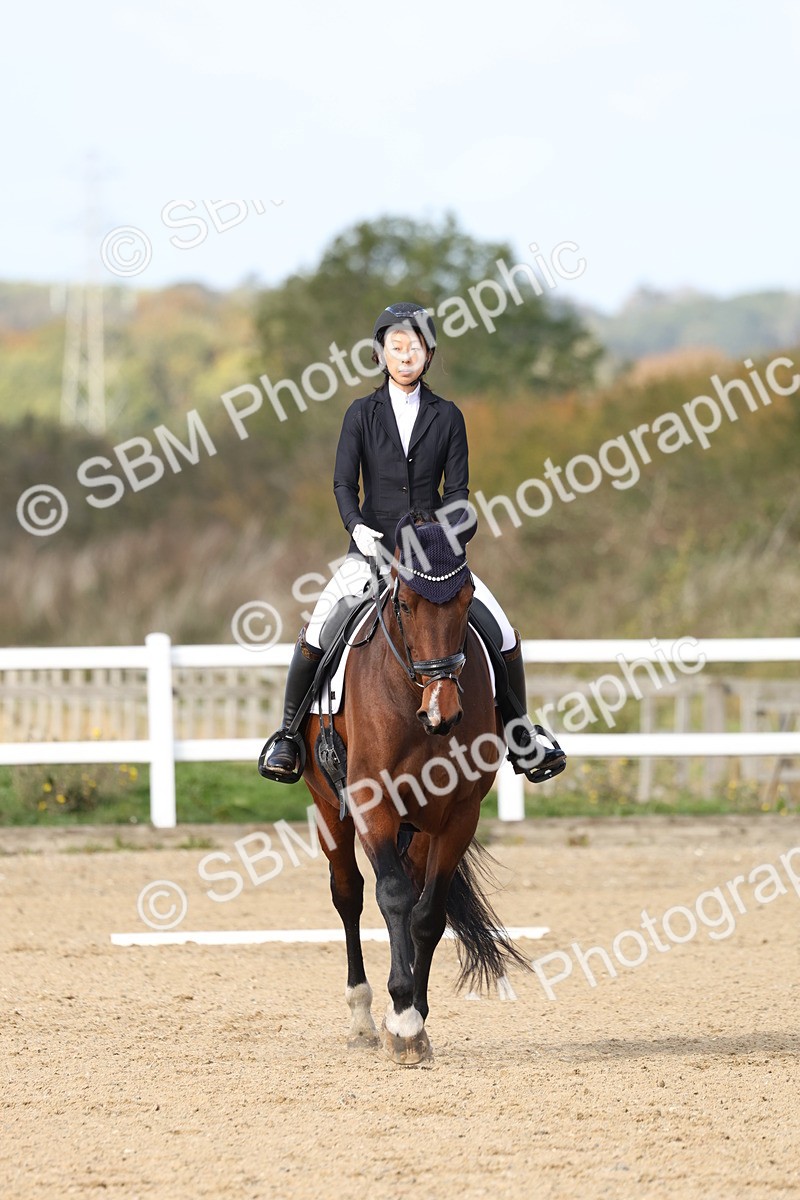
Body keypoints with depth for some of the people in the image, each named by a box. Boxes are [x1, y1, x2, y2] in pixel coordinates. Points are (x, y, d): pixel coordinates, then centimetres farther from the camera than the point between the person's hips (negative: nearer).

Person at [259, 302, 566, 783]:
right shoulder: (363, 413, 2)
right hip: (373, 546, -1)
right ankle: (288, 734, -1)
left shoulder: (447, 416, 4)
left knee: (504, 634, -9)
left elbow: (457, 489, 1)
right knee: (315, 635, -18)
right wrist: (357, 527, -20)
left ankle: (519, 732, 10)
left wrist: (452, 528, -18)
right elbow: (344, 482, -2)